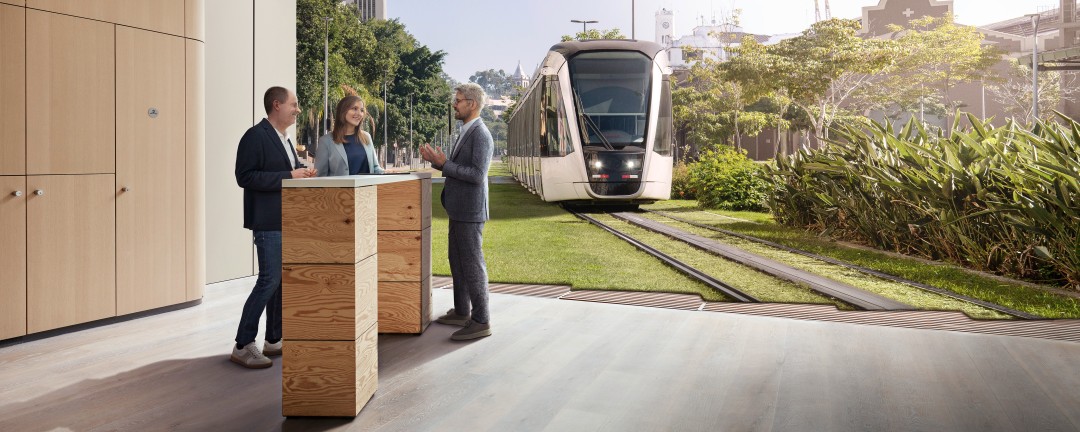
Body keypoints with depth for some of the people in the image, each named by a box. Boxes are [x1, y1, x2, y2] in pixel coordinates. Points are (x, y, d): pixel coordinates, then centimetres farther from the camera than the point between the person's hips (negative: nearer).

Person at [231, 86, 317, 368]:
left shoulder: (284, 139, 17)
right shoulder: (256, 136, -11)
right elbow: (245, 177, -18)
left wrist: (302, 173, 6)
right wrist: (288, 176, -20)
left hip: (287, 221, 9)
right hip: (268, 223, -9)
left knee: (283, 281, 11)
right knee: (269, 281, -11)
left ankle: (274, 340, 20)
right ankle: (243, 346, -2)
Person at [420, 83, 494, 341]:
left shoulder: (481, 135, -16)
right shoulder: (467, 133, 15)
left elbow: (477, 175, -24)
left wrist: (444, 164, -20)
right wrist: (437, 161, 6)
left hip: (470, 213, -10)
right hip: (458, 210, 10)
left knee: (472, 264, -5)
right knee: (457, 261, 17)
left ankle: (481, 321, 2)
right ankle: (461, 312, 28)